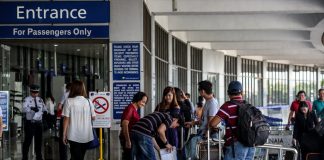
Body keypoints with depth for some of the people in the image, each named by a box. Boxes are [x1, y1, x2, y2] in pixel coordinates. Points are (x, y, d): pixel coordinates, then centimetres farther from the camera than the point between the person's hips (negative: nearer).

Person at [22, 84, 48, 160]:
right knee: (28, 140, -3)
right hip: (30, 122, -5)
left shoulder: (40, 99, 10)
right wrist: (32, 108, -43)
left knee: (39, 140, 13)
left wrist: (45, 111, -13)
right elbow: (24, 109, -24)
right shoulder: (27, 99, -8)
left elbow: (44, 108, 12)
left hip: (39, 122, 5)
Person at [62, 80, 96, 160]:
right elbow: (93, 117, 7)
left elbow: (66, 119, -8)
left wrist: (64, 134, -1)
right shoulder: (88, 102, 1)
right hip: (86, 135, 3)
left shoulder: (69, 101, -8)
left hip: (74, 135, -3)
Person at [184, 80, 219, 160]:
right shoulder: (207, 102, 15)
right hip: (203, 131, 10)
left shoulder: (213, 102, -16)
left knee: (193, 140, -28)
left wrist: (206, 134, -18)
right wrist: (193, 123, 20)